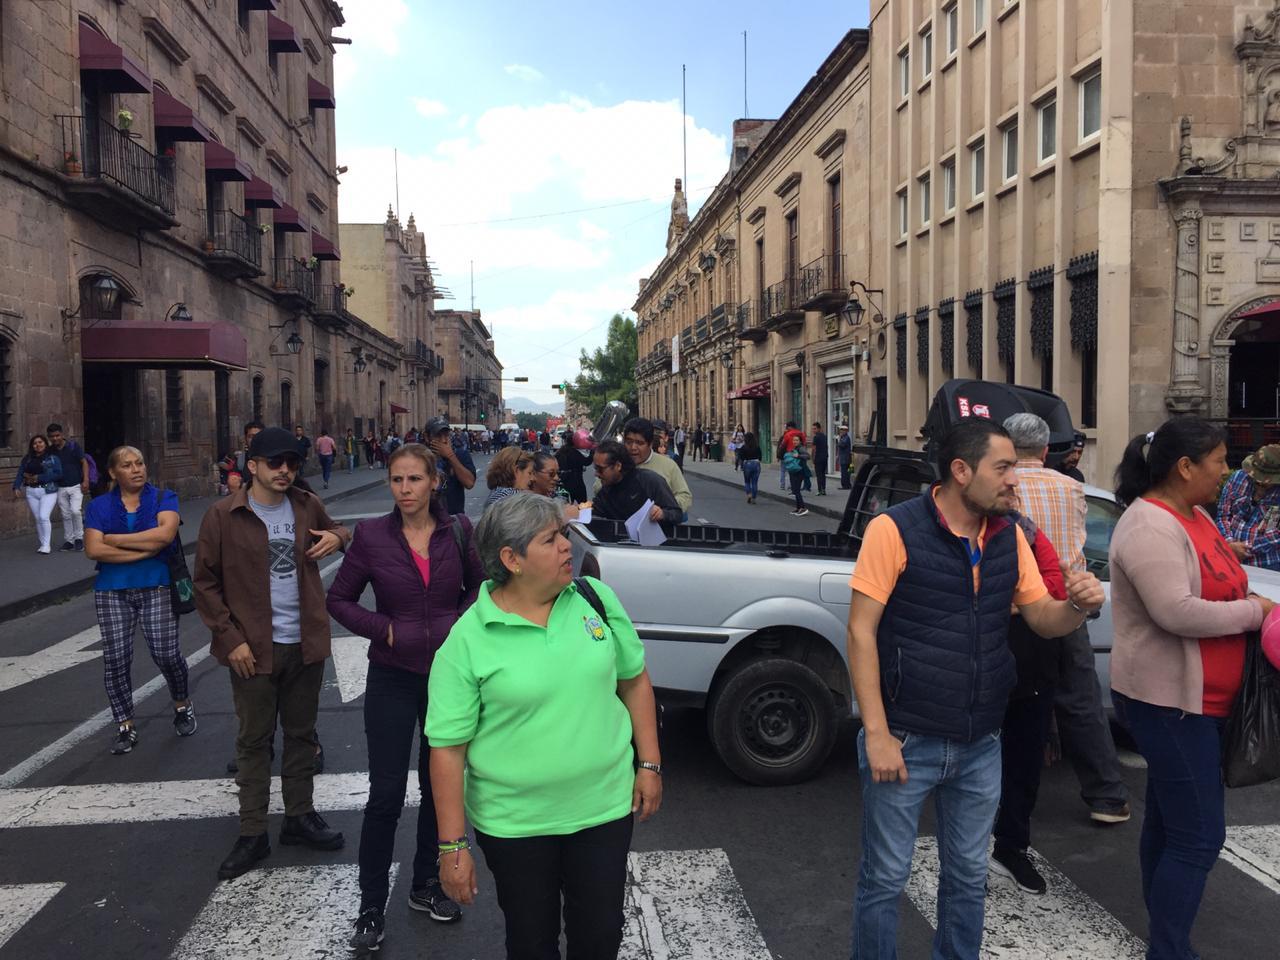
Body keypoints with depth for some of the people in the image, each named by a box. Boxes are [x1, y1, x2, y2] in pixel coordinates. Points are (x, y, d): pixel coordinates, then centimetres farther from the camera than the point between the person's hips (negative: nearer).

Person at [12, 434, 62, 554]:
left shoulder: (53, 458, 0)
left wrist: (39, 478, -14)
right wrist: (16, 487, -10)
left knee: (44, 517, -15)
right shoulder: (27, 459, 12)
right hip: (31, 492, 4)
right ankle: (41, 544, 15)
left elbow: (58, 474, -10)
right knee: (37, 519, 6)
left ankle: (46, 545, -7)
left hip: (48, 491, -4)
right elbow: (20, 473, 6)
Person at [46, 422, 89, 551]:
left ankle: (79, 537, -2)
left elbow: (84, 463, -3)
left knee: (76, 511, -17)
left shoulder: (73, 447, -3)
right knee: (66, 515, 7)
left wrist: (85, 480, -10)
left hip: (76, 486, -3)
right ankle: (68, 541, 15)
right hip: (61, 488, 3)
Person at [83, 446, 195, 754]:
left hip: (157, 589, -2)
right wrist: (145, 549, -14)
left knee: (166, 654, -5)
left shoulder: (163, 498, 2)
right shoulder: (99, 506, 5)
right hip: (112, 593, 2)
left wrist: (115, 539, -11)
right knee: (116, 659, 1)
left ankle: (182, 706, 22)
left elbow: (165, 534, -17)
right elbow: (93, 550, -8)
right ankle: (125, 726, 14)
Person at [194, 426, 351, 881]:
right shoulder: (223, 516, -7)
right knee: (254, 740, 8)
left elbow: (332, 529, 23)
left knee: (301, 733, 15)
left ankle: (300, 815, 31)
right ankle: (252, 833, 20)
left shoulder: (307, 506, 3)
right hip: (253, 650, -3)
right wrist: (231, 639, -11)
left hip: (305, 643, 3)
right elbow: (205, 584, -4)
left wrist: (337, 536, -3)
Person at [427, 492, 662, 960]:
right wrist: (453, 845, -11)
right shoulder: (467, 640, -15)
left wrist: (649, 764, 3)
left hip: (605, 806, 3)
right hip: (513, 822, -2)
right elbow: (448, 748, -11)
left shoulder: (594, 597, -4)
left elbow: (634, 680, 6)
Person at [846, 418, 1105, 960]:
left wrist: (1079, 606, -13)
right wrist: (876, 734, -17)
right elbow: (861, 632, -14)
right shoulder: (895, 530, -15)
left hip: (981, 745, 6)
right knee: (885, 879, 9)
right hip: (906, 741, -5)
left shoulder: (1009, 537, 3)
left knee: (968, 876, 20)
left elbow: (1042, 619, 11)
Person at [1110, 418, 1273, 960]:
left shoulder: (1194, 515, 9)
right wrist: (1254, 610, -16)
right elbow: (1177, 612, -29)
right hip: (1168, 700, -10)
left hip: (1196, 697, 10)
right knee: (1199, 837, -5)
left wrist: (1250, 604, 2)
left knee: (1169, 821, 19)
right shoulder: (1149, 528, -21)